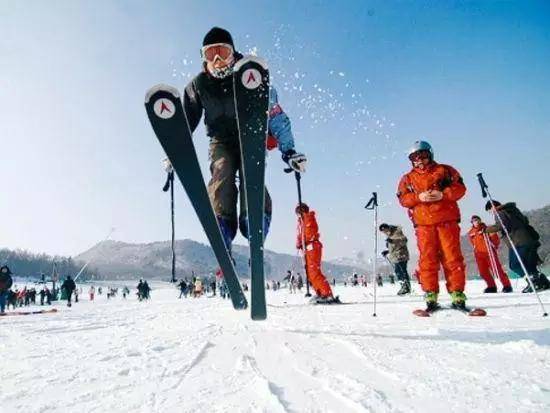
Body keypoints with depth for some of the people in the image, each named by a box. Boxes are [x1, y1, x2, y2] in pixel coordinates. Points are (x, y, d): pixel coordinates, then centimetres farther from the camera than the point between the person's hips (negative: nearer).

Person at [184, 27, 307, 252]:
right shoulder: (198, 85, 0)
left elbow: (275, 115, -11)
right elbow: (186, 122, 8)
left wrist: (289, 151, -18)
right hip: (221, 142, 1)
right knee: (222, 177, -25)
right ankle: (223, 248, -31)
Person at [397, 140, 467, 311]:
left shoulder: (444, 170, 12)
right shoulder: (408, 178, 15)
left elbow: (460, 188, 5)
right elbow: (403, 199, 5)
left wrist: (442, 194, -13)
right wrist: (419, 197, -13)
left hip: (447, 221, -1)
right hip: (423, 224, 1)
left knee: (452, 258, -2)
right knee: (428, 260, -1)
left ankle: (457, 295, 5)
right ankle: (431, 296, 4)